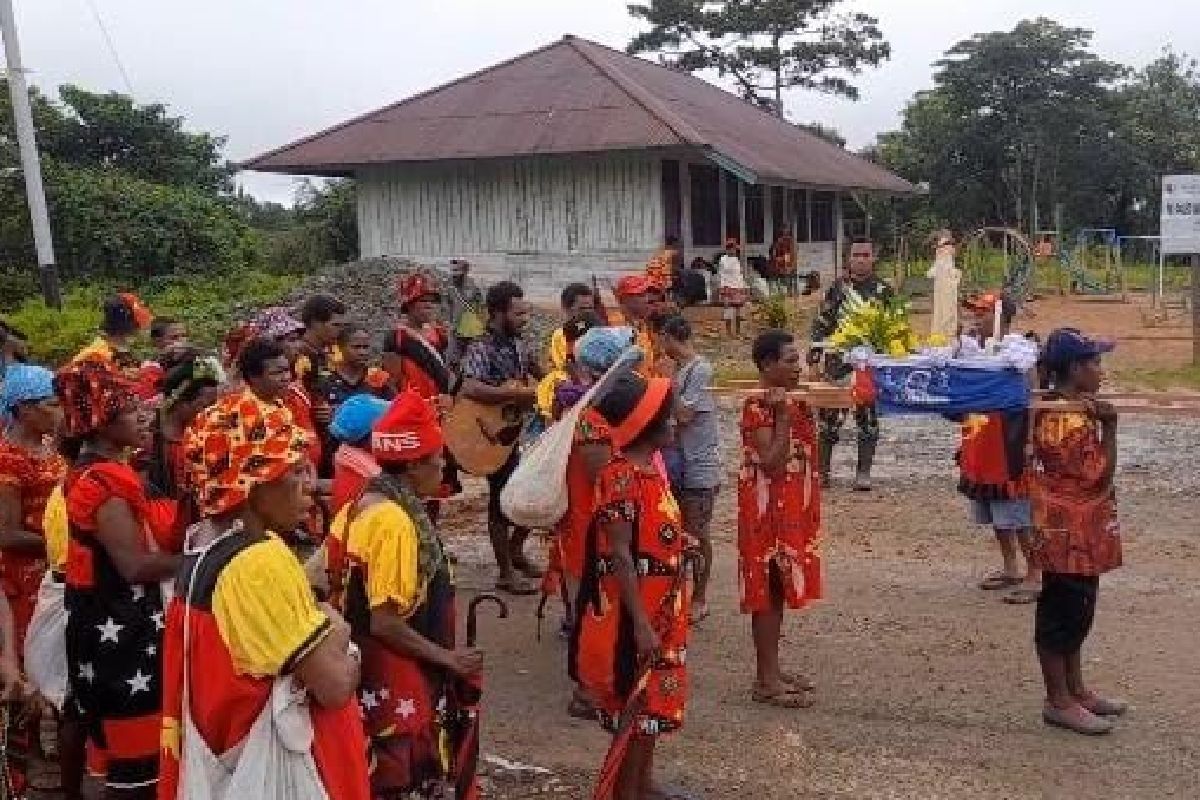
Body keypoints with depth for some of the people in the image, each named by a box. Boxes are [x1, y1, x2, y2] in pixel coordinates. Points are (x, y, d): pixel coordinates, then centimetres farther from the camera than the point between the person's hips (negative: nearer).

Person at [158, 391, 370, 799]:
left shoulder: (204, 546, 3)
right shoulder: (262, 560, -24)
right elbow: (335, 685, -24)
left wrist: (318, 627, -5)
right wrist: (338, 635, -6)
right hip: (273, 759, -9)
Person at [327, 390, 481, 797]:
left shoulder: (361, 506, 4)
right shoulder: (395, 521, -23)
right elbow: (385, 623, -24)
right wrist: (448, 658, -14)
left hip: (371, 672, 9)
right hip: (398, 681, -9)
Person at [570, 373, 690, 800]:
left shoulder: (650, 465, 5)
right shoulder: (620, 476, -22)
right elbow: (619, 555, -24)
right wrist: (639, 622, -26)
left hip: (661, 605, 9)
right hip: (635, 610, -9)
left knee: (652, 698, 20)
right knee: (635, 705, 2)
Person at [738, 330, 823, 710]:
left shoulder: (792, 402, 11)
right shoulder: (758, 407, -17)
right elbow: (772, 464, -23)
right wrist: (784, 417, -24)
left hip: (791, 511, 9)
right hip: (768, 511, -9)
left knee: (780, 590, 14)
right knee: (767, 591, -3)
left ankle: (772, 669, 23)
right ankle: (765, 680, 5)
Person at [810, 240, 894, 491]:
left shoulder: (884, 291, 4)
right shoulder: (837, 288, 6)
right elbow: (821, 324, 7)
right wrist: (814, 356, 1)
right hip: (838, 360, 0)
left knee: (868, 418, 4)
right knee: (829, 416, 1)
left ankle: (863, 473, 12)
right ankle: (821, 470, 11)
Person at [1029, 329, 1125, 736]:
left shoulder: (1057, 410, 9)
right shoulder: (1071, 420, -23)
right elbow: (1098, 475, -21)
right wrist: (1109, 426, -19)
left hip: (1077, 535, 10)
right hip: (1070, 536, -10)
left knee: (1075, 612, 19)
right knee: (1062, 615, 0)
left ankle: (1075, 689, 31)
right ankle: (1059, 701, 10)